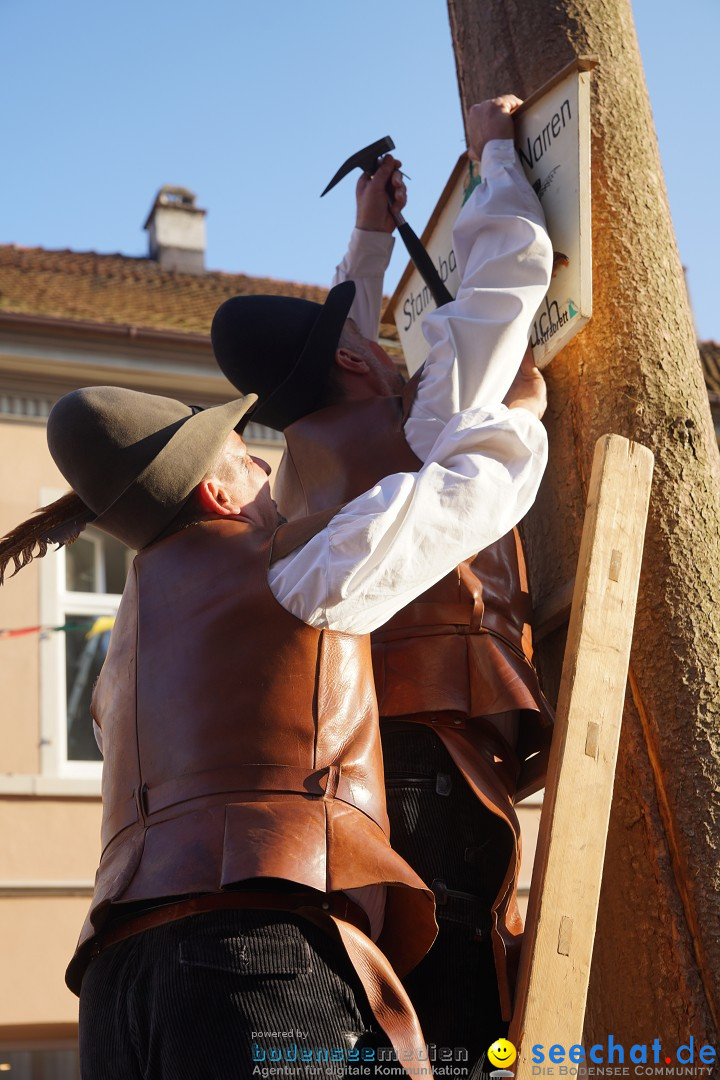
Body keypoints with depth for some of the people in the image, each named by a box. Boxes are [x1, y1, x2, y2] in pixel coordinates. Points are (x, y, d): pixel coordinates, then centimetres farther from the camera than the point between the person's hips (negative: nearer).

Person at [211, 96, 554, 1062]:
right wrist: (497, 148, 21)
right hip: (433, 760, -8)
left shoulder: (297, 465, 19)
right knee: (457, 1021, -13)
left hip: (347, 757, 8)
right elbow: (513, 260, 5)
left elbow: (342, 354, 40)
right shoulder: (424, 430, 0)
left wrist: (370, 236, 46)